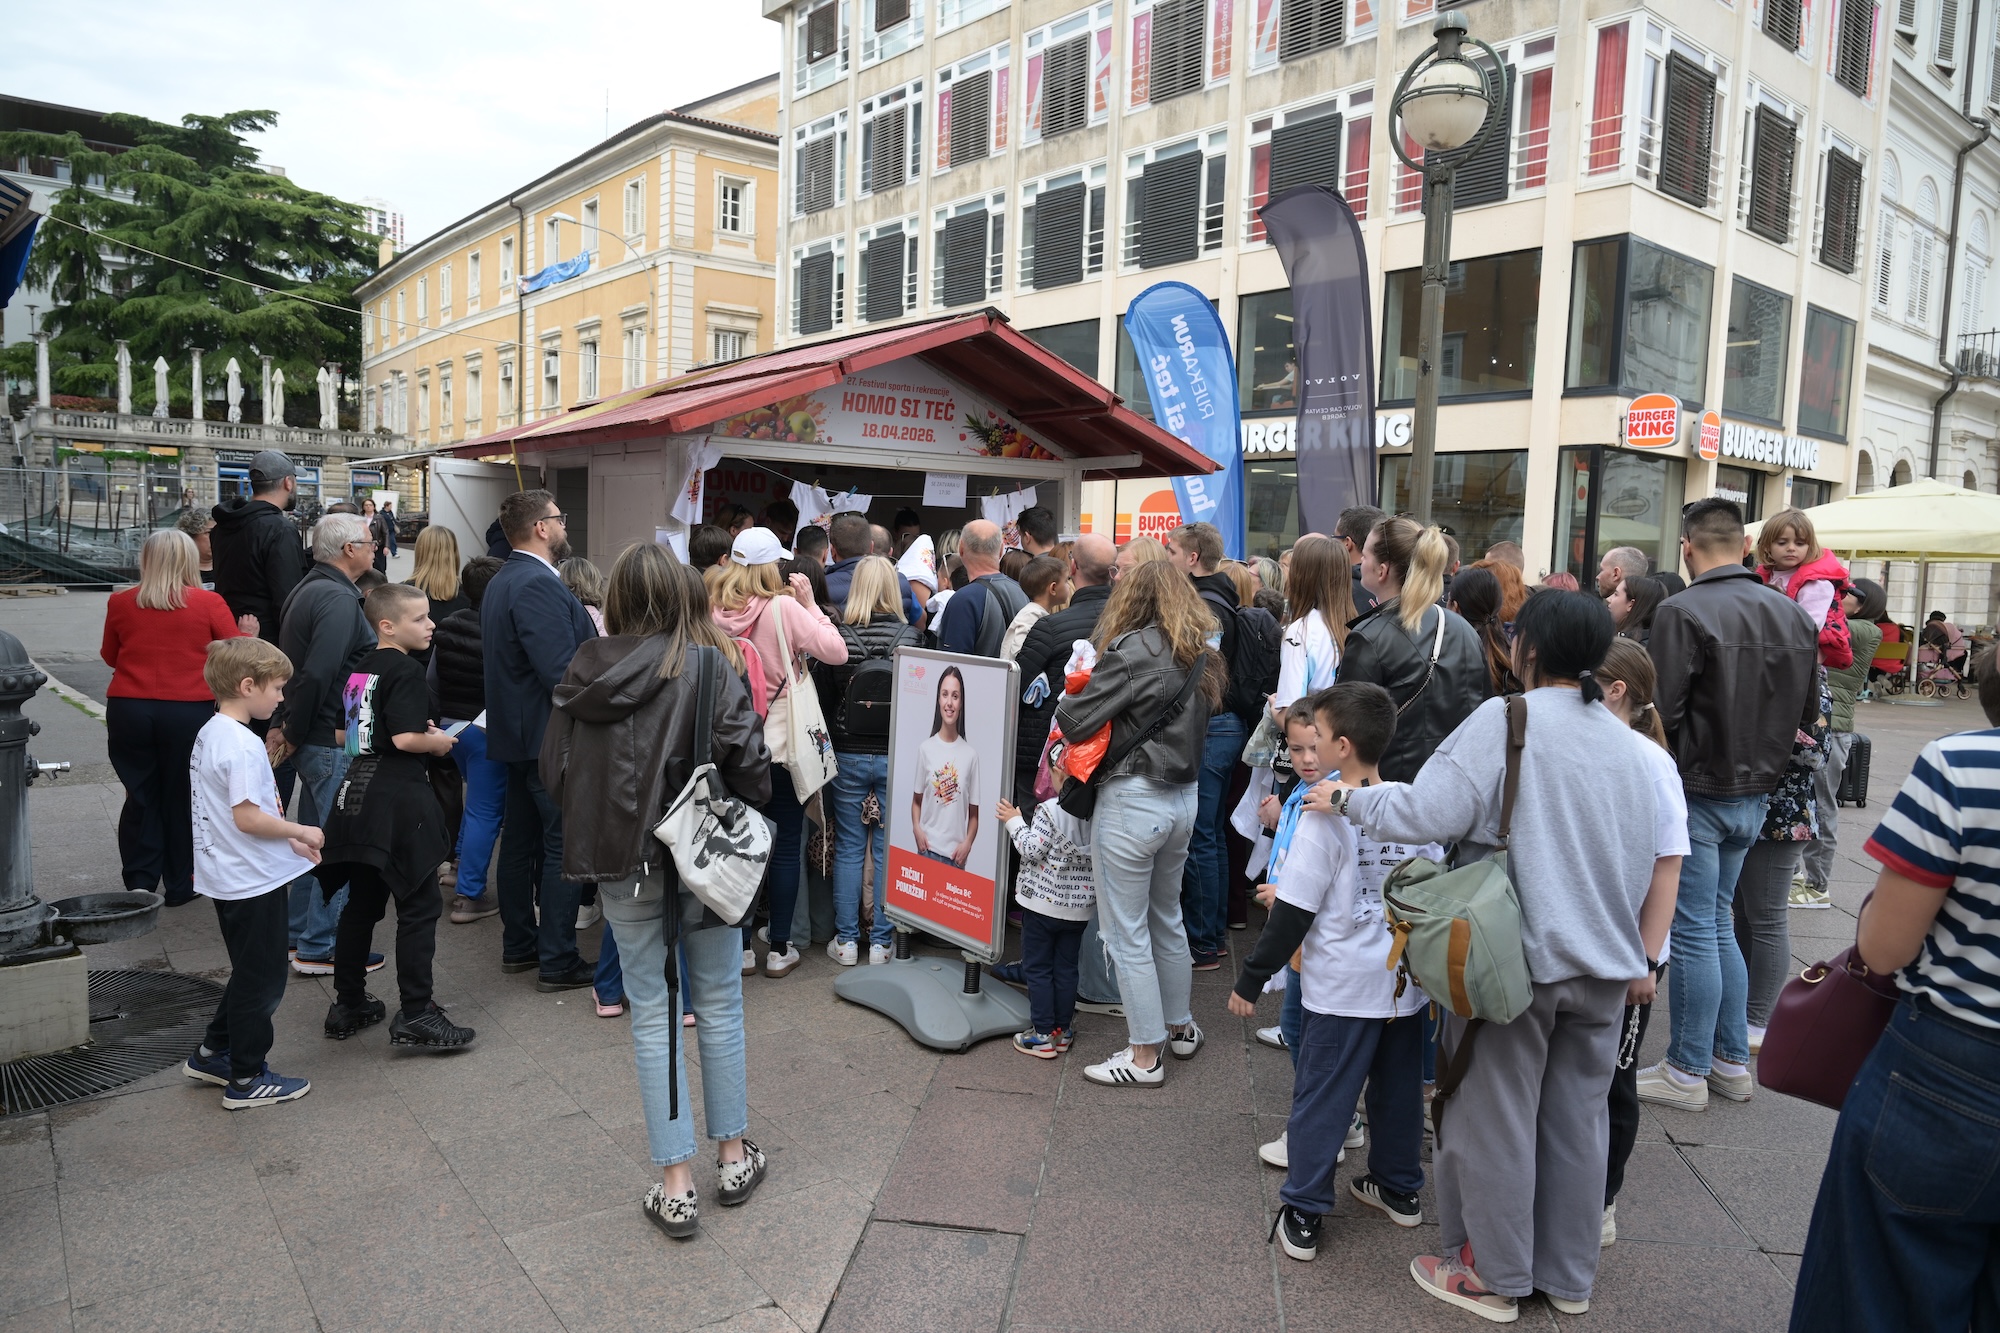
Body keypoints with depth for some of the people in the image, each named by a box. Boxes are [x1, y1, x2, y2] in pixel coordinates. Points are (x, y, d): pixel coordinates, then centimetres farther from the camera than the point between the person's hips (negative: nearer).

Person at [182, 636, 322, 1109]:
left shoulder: (210, 733, 8)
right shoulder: (243, 745, -23)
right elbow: (248, 817, -26)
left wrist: (288, 839, 12)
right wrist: (302, 832, -13)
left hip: (230, 877, 10)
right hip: (254, 880, -10)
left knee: (250, 973, 23)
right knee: (262, 979, 4)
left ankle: (213, 1054, 34)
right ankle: (246, 1079, 14)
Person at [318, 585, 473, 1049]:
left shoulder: (361, 669, 12)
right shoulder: (405, 671, -14)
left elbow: (346, 733, 18)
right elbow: (405, 739, -23)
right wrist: (437, 742, -4)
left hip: (359, 798, 9)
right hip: (399, 801, -9)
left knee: (361, 904, 17)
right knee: (419, 907, -2)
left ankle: (348, 1006, 26)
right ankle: (415, 1015, 0)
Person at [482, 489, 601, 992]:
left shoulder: (502, 582, 13)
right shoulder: (539, 585, -21)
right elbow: (562, 672, -28)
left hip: (516, 731, 11)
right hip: (552, 737, -11)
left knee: (521, 841, 17)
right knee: (564, 848, -2)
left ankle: (519, 945, 28)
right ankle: (558, 961, 5)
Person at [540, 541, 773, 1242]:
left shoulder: (582, 673, -3)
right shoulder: (705, 666, -13)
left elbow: (553, 772, 4)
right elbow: (749, 759, -17)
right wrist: (742, 816, 2)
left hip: (622, 865, 2)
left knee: (652, 1016, 11)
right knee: (719, 1005, 15)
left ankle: (676, 1185, 16)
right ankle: (733, 1157, 28)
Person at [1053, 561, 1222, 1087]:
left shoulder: (1132, 650, -16)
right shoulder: (1199, 655, 7)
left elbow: (1074, 720, -18)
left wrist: (1070, 696, 4)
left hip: (1132, 800, -8)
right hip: (1183, 797, 8)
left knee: (1127, 930, 4)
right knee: (1166, 917, 24)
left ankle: (1145, 1056, 13)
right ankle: (1181, 1027, 38)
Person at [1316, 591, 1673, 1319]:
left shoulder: (1506, 720, -15)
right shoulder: (1621, 739, 7)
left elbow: (1427, 811, -21)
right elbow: (1647, 862, 13)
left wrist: (1349, 797, -6)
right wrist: (1638, 955, 23)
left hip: (1518, 957, -6)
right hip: (1602, 961, 6)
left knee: (1496, 1119, 9)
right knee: (1578, 1120, 17)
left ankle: (1494, 1275, 23)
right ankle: (1568, 1276, 31)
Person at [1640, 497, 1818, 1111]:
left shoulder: (1683, 612, -19)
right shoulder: (1795, 615, 4)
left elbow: (1661, 711, -21)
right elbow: (1807, 713, 11)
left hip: (1697, 795, -7)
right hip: (1755, 795, 7)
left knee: (1695, 933, 2)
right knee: (1718, 923, 19)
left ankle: (1688, 1071, 13)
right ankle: (1732, 1057, 28)